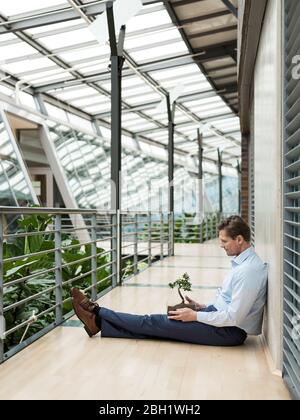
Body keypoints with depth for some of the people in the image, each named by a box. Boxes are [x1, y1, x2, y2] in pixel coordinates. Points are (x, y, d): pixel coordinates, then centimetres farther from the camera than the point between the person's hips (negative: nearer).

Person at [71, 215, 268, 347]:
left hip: (230, 331, -8)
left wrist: (195, 316, -17)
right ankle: (100, 322, 6)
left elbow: (233, 317, -26)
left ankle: (97, 313, 5)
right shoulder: (243, 262, 8)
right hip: (219, 314, 8)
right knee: (161, 322, 1)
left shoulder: (249, 270, -25)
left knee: (156, 323, -5)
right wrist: (203, 307, 7)